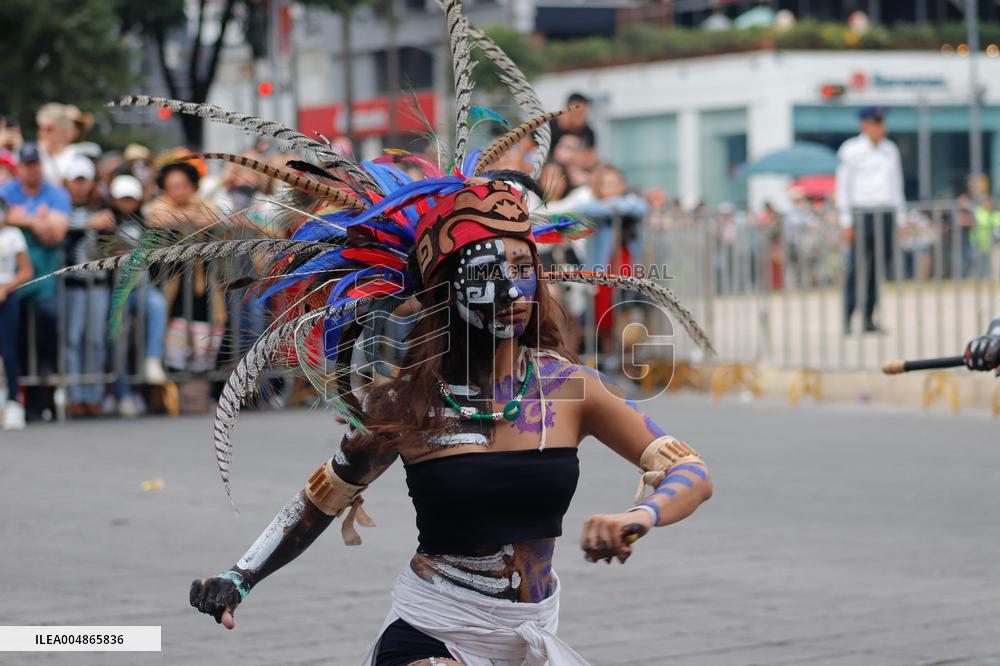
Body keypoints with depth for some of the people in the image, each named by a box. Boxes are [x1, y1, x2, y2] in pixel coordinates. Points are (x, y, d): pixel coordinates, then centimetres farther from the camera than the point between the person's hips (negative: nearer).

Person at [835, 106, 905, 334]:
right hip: (861, 214, -5)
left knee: (879, 268, 2)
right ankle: (847, 320, -9)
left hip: (886, 215, 5)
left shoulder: (890, 149, 15)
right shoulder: (850, 150, -2)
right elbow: (843, 187, -3)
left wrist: (901, 218, 14)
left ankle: (869, 319, 5)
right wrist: (846, 222, -8)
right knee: (856, 268, -10)